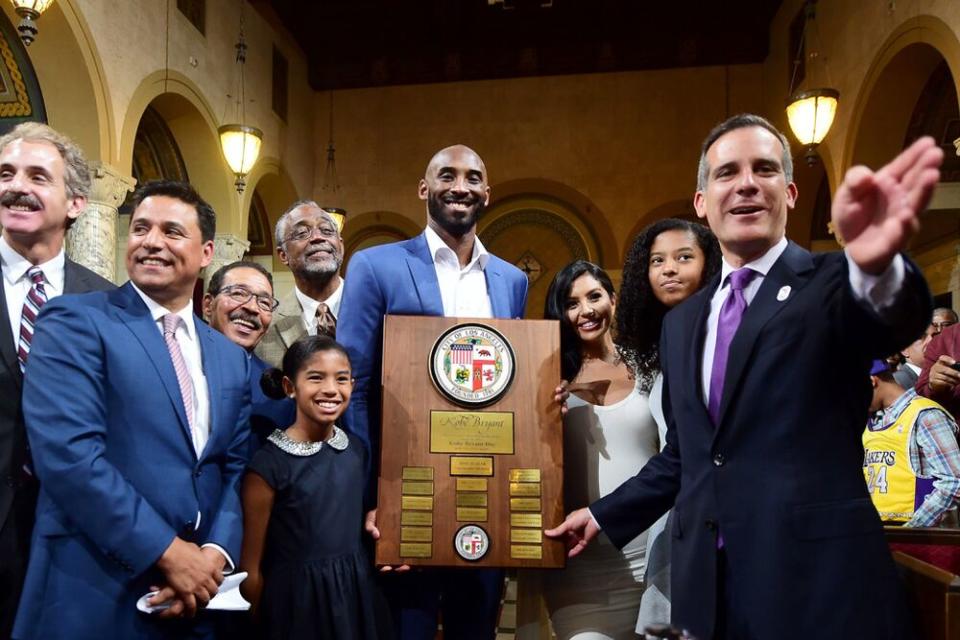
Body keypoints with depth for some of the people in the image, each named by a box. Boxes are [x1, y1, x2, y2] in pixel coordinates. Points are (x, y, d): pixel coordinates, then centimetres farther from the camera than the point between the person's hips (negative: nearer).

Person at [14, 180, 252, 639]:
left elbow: (234, 469, 9)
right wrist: (168, 551, -16)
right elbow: (68, 454, -17)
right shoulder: (74, 322, -6)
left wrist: (217, 552, -9)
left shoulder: (231, 356, 11)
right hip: (92, 597, -5)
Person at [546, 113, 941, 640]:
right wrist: (605, 516, 17)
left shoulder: (834, 284, -5)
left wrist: (875, 266, -49)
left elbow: (893, 319, -29)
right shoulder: (681, 322, 10)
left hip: (818, 582, -4)